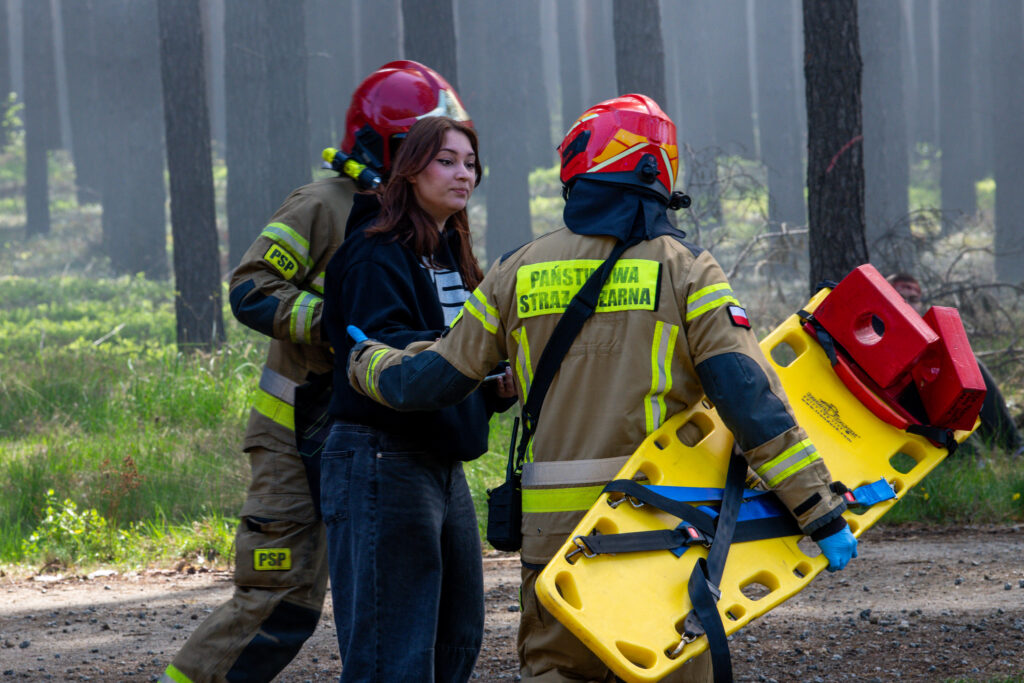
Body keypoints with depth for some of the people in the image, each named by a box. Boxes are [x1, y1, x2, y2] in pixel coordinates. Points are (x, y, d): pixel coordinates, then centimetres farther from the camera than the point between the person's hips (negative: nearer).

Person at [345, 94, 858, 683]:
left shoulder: (519, 272, 6)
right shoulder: (686, 270, -3)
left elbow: (430, 382, 12)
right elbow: (750, 398, -12)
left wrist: (366, 360, 33)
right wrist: (821, 512, -11)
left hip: (555, 523, 2)